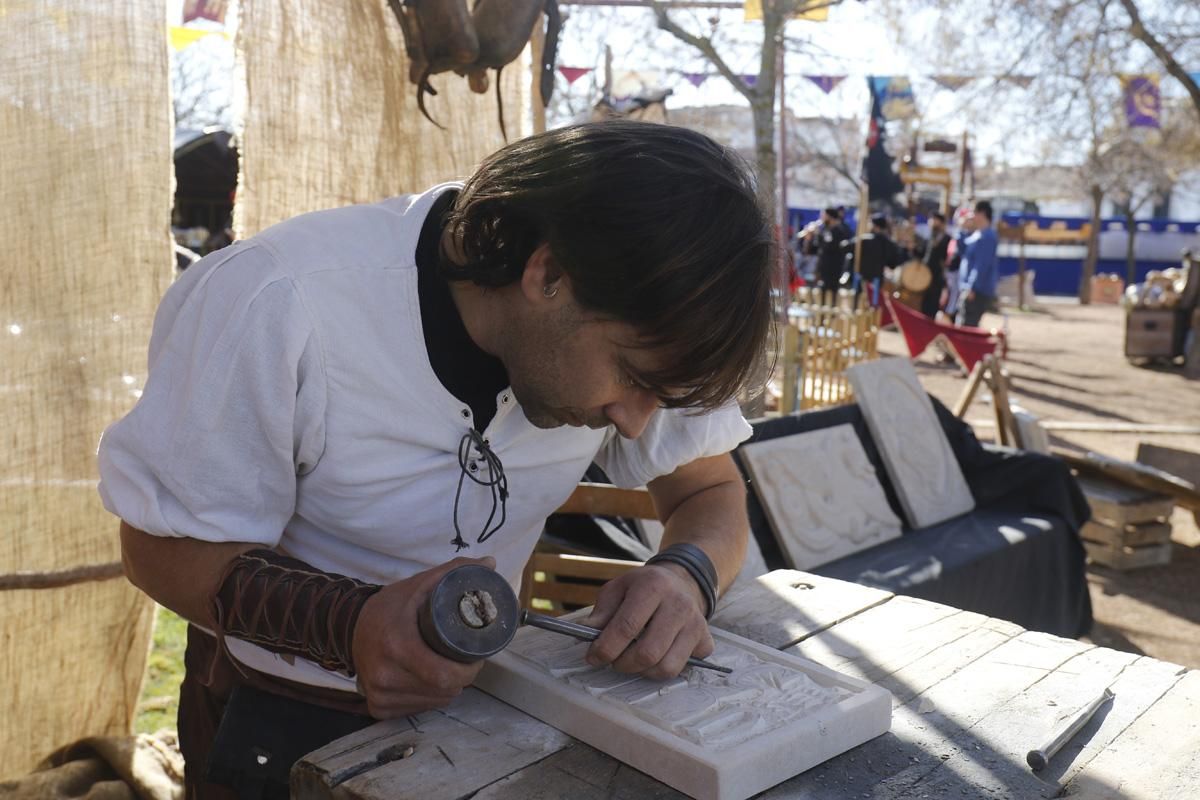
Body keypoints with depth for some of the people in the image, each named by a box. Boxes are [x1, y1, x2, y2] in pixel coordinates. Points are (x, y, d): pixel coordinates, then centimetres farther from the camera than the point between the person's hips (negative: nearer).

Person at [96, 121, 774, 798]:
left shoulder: (631, 328, -19)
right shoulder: (279, 308, -31)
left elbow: (711, 492, -8)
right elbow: (166, 548, -20)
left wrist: (687, 576, -31)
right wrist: (350, 623, -39)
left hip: (482, 699, 2)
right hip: (285, 720, -1)